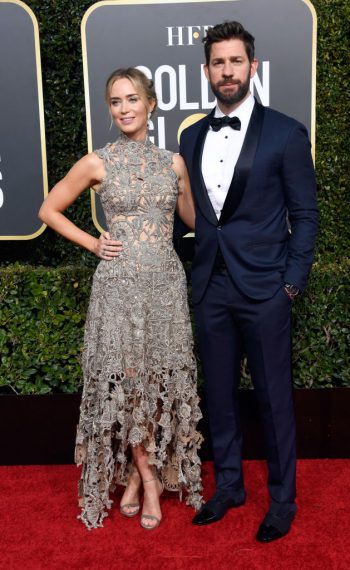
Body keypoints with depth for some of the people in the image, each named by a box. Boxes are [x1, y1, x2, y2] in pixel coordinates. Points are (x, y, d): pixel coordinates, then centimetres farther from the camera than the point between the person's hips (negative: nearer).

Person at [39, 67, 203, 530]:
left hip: (167, 282, 3)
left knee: (164, 378, 7)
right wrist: (92, 244, 1)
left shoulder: (173, 162, 7)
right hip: (119, 284, -2)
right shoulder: (97, 163, -1)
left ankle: (141, 473, 27)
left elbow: (192, 219, 18)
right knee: (124, 380, 2)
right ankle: (147, 477, 23)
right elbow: (49, 210, 8)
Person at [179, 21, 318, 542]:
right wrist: (194, 273, 6)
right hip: (211, 287, 5)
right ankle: (228, 486, 33)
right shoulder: (192, 136, 10)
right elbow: (191, 210, 12)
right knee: (219, 394, 14)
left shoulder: (285, 133, -3)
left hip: (264, 288, -4)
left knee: (274, 397, 6)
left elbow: (305, 215, -3)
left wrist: (293, 282, -8)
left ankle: (283, 498, 25)